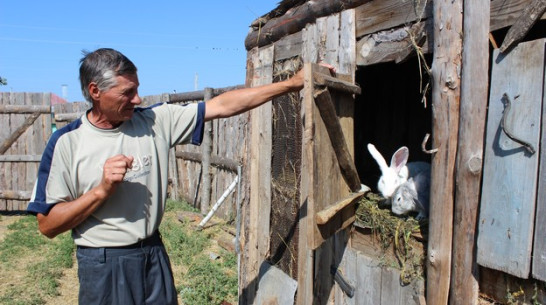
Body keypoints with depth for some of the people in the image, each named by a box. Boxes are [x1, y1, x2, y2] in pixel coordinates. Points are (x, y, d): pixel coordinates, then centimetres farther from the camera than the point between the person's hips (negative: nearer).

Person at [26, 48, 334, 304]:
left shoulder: (155, 120, -4)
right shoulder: (67, 143, -11)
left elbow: (222, 106, -7)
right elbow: (48, 225, -8)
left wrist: (292, 83, -8)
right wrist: (102, 190, -21)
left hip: (154, 255, 3)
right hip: (103, 264, -3)